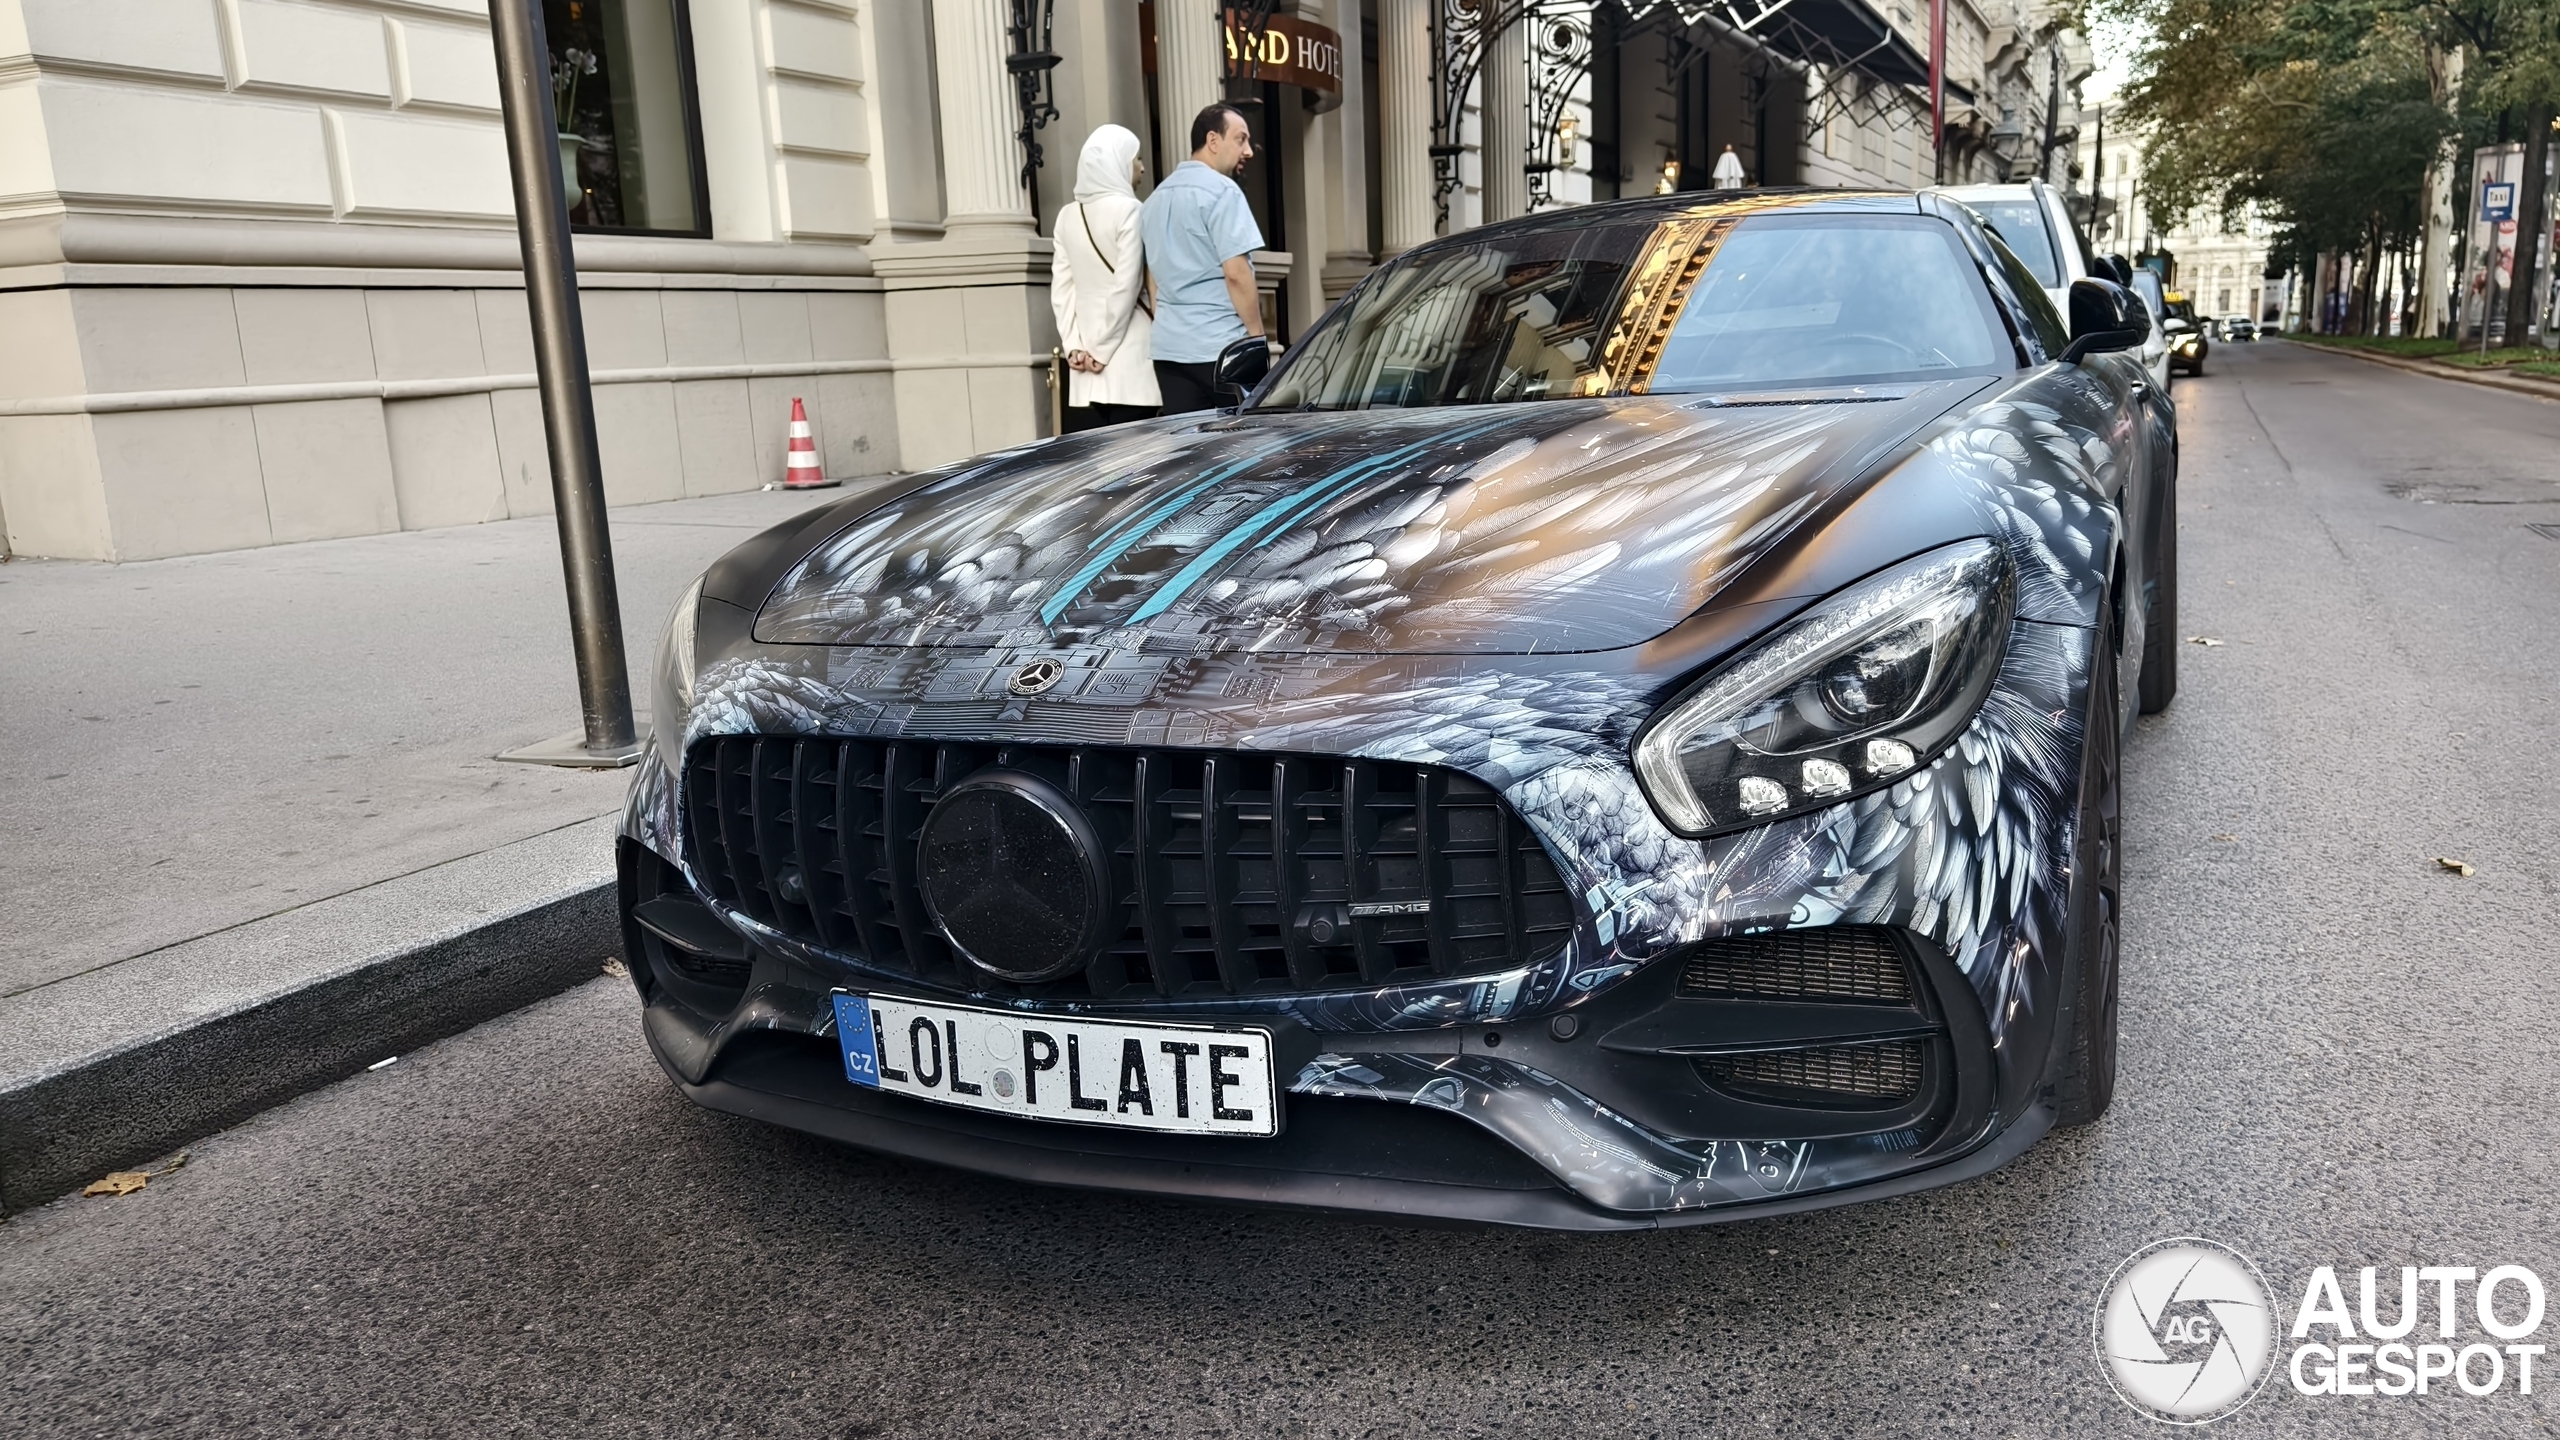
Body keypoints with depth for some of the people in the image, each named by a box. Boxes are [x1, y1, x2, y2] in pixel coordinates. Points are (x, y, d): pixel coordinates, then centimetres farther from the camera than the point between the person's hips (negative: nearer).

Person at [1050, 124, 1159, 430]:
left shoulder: (1067, 216, 11)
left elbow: (1061, 289, 7)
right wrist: (1103, 349, -6)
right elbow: (1126, 286, -11)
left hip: (1083, 363, 6)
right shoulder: (1128, 210, -5)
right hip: (1129, 357, -6)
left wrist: (1074, 346, 4)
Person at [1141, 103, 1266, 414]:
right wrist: (1257, 336, -9)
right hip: (1219, 346, -8)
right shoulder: (1221, 190, -8)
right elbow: (1236, 273, -15)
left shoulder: (1157, 196, 18)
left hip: (1169, 346, 8)